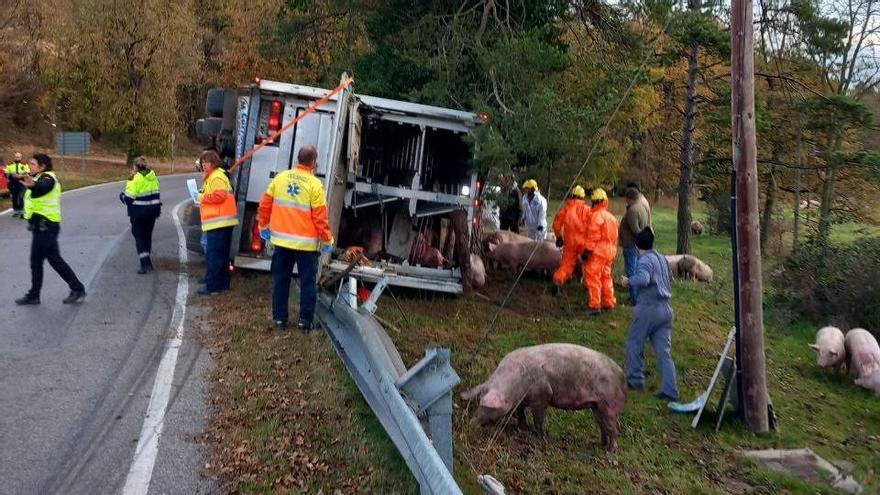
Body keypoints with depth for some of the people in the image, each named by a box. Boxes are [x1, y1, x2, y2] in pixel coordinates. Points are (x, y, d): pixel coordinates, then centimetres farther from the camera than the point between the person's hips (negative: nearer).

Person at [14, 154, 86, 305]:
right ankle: (33, 295, 21)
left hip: (45, 226, -10)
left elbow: (42, 186, -41)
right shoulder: (41, 178, 16)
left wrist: (32, 185, -62)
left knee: (54, 259, -7)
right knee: (35, 261, 13)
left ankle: (78, 290, -1)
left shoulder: (47, 178, -15)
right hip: (42, 226, 10)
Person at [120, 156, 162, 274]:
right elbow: (156, 193, 7)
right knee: (147, 236, 17)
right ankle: (146, 262, 26)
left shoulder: (135, 179, -15)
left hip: (139, 212, -6)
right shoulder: (153, 176, 4)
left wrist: (122, 196, 5)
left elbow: (128, 198, -16)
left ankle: (146, 264, -10)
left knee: (139, 237, 1)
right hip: (152, 210, 6)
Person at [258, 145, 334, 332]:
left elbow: (265, 205, 5)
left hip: (281, 240, 4)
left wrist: (264, 226, 19)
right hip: (306, 243, -4)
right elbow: (320, 217, -14)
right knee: (308, 283, 7)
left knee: (281, 281, 14)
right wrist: (327, 240, -3)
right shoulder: (314, 184, -12)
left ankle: (280, 319, 19)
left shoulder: (280, 177, 0)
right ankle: (305, 321, 8)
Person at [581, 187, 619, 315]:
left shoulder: (596, 215, -13)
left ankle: (595, 306, -6)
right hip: (609, 252, 9)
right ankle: (609, 303, 25)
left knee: (593, 277, -4)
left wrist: (587, 250, -16)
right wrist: (613, 252, 25)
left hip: (597, 252, -9)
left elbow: (592, 236, -19)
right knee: (606, 277, 18)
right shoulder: (611, 217, 16)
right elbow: (614, 237, 19)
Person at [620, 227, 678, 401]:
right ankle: (670, 390, 2)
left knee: (634, 343, 12)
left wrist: (628, 281, -12)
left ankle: (635, 380, 20)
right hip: (666, 308, 7)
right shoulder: (662, 258, 14)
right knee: (664, 352, 6)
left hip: (649, 308, -7)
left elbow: (643, 279, -28)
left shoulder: (645, 259, -11)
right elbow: (669, 277, 28)